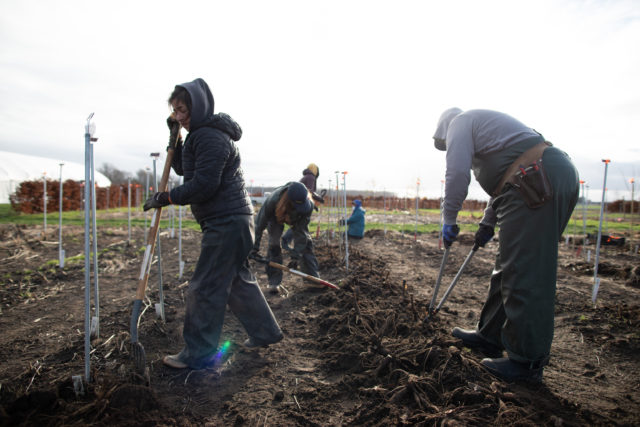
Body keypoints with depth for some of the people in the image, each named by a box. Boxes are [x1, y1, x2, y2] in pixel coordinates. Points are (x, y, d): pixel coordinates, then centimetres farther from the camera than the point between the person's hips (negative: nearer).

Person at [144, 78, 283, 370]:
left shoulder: (211, 137, -15)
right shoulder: (200, 135, 18)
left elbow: (203, 185, -22)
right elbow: (181, 169, 25)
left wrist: (165, 198, -12)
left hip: (226, 222, -11)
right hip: (232, 221, 11)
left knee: (205, 287, -3)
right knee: (237, 279, 18)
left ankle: (198, 353, 11)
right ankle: (265, 332, 32)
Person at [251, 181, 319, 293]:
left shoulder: (308, 205, -40)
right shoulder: (273, 200, -45)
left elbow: (301, 232, -34)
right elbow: (260, 223, -34)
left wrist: (295, 256, -37)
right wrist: (254, 247, -35)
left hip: (297, 218, 2)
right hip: (275, 216, -1)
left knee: (305, 241, -9)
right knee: (274, 244, -14)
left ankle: (312, 277, 1)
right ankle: (274, 282, -4)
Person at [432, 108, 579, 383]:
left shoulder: (460, 122, 6)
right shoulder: (485, 125, 34)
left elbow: (457, 172, -11)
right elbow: (505, 179, 35)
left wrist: (448, 220, -2)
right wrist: (488, 222, 34)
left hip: (540, 182, -10)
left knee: (524, 272, -6)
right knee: (510, 268, 14)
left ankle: (527, 362, 4)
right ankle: (490, 336, 25)